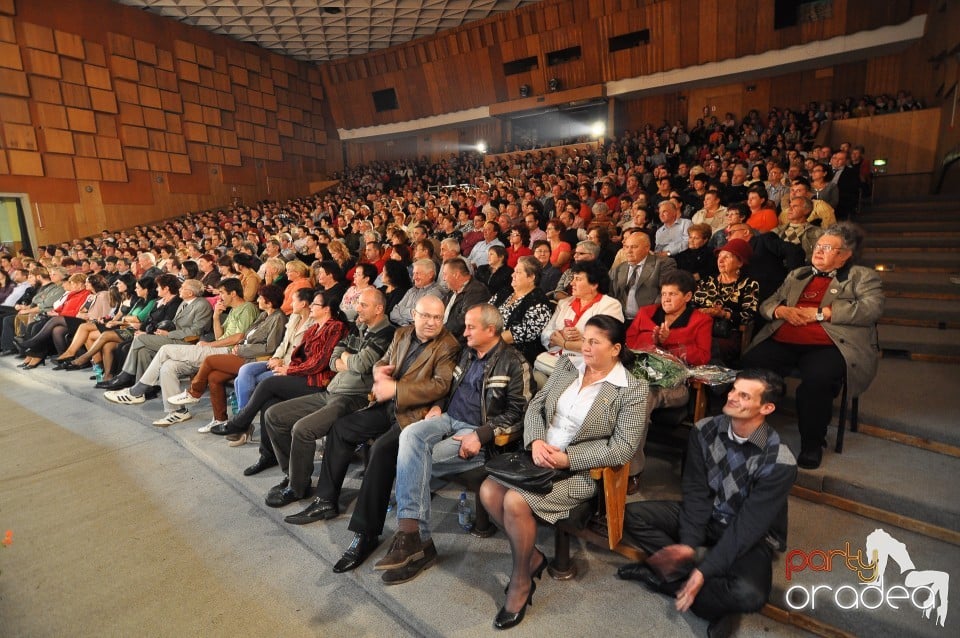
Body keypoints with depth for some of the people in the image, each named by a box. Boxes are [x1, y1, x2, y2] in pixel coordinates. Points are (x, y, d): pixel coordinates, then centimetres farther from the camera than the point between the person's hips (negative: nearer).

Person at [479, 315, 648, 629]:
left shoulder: (632, 390, -9)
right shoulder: (566, 366, 7)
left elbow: (623, 448, -14)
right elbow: (535, 406, 7)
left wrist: (568, 459, -19)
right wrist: (535, 441, -13)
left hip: (583, 470, -6)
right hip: (540, 456, 6)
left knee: (515, 502, -24)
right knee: (489, 491, -13)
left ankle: (521, 582, 3)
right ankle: (531, 556, 12)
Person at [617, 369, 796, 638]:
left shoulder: (780, 462, -25)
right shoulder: (705, 431, -13)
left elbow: (749, 524, -25)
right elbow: (696, 492, -11)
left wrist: (704, 571, -28)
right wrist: (689, 544, -23)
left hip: (750, 537, -4)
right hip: (705, 519, 4)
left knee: (748, 594, -35)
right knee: (632, 515, -13)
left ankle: (664, 578, -11)